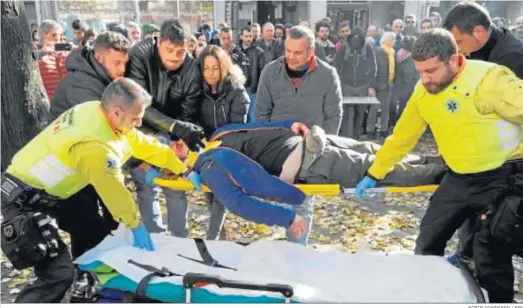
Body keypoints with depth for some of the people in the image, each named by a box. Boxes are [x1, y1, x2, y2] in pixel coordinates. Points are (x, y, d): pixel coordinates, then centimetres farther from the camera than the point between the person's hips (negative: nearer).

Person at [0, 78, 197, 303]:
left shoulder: (96, 111, -5)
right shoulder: (96, 144, -31)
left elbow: (143, 144, 4)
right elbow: (114, 191, -18)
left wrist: (185, 170, 9)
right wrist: (136, 225, -1)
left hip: (49, 191, 9)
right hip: (24, 200, -9)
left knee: (96, 233, 17)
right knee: (59, 274, -15)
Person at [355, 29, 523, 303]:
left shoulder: (488, 78, -23)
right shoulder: (423, 91, -1)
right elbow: (402, 136, 9)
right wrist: (374, 174, 13)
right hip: (459, 177, 6)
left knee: (490, 258, -4)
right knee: (428, 243, 13)